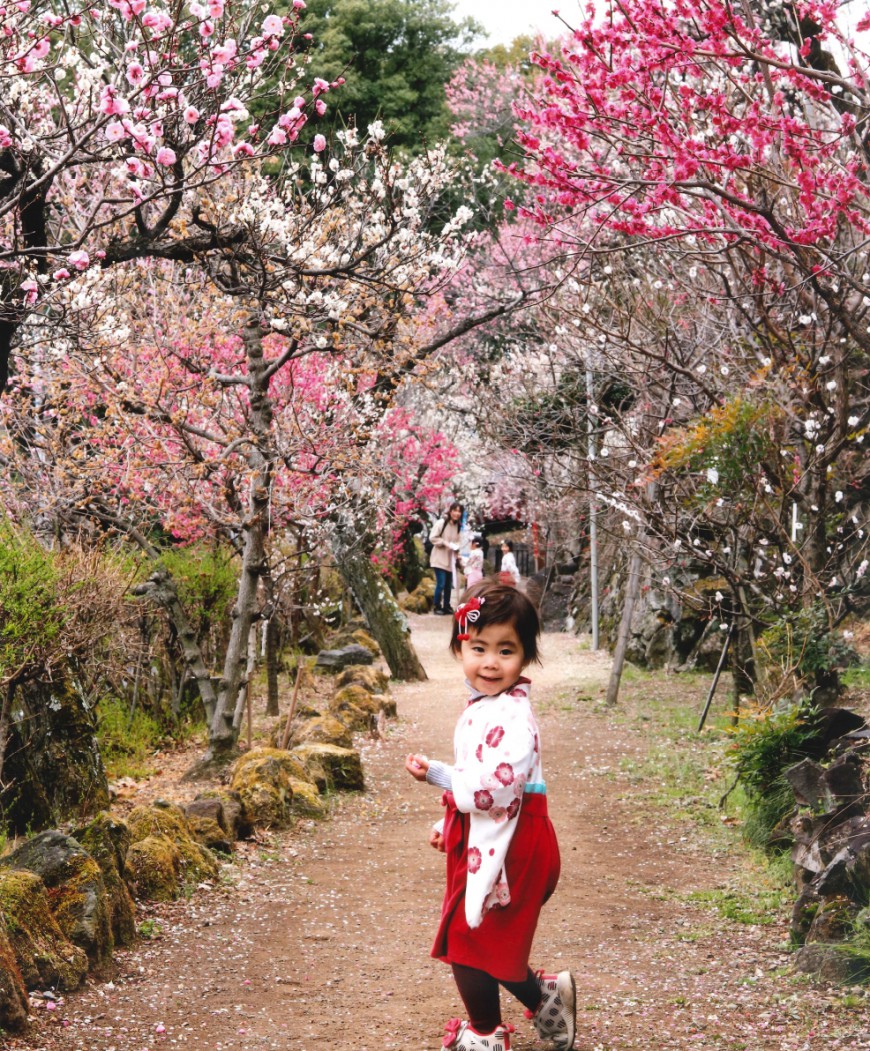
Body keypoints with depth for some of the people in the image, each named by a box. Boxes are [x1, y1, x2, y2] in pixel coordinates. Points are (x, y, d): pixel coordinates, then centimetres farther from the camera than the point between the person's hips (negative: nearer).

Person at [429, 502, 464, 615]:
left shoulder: (459, 526, 6)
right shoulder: (441, 523, -12)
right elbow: (432, 538, -13)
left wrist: (457, 546, -5)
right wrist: (446, 543, -21)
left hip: (451, 559, 6)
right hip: (440, 559, -6)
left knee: (449, 585, 10)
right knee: (441, 583, -11)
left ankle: (446, 606, 20)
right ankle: (436, 606, 1)